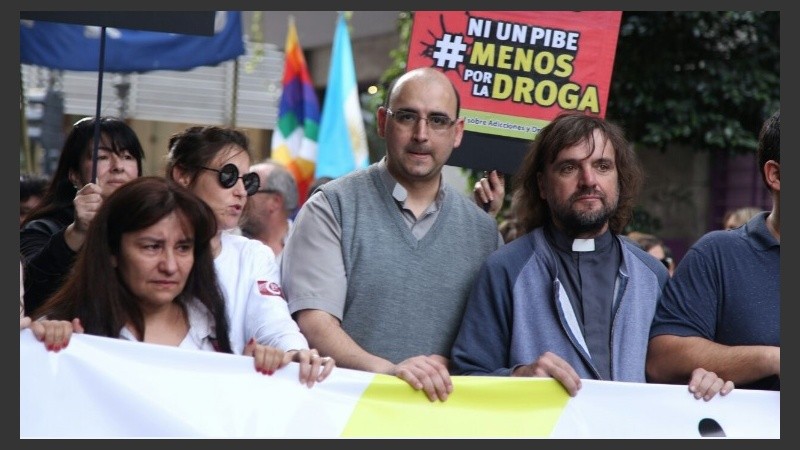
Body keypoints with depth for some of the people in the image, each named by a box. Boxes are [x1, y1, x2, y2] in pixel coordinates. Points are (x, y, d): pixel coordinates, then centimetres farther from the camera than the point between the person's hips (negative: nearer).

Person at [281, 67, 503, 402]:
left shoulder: (482, 230, 12)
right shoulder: (333, 207, 1)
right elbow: (312, 322, -9)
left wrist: (450, 364, -6)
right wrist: (387, 370, -23)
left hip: (442, 404, 1)